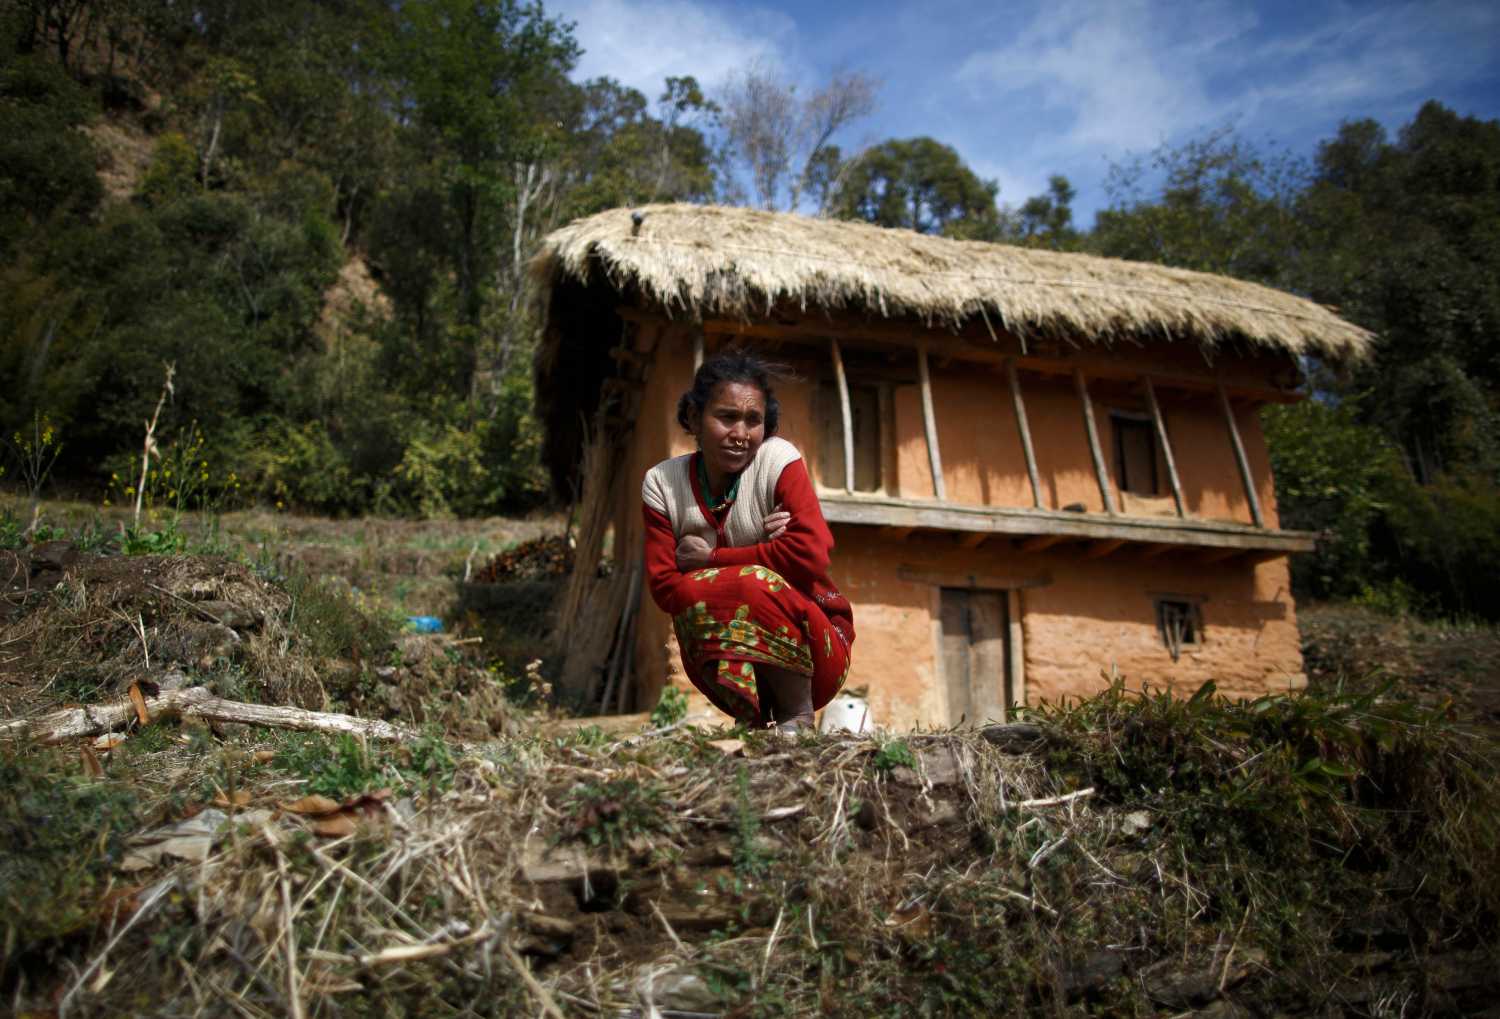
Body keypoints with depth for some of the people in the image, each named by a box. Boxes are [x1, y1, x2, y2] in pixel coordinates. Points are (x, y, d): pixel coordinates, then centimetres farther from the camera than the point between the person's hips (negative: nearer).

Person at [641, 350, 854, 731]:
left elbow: (810, 553, -24)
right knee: (691, 592, -26)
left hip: (813, 647, -2)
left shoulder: (777, 459, -11)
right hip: (726, 661, 2)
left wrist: (711, 558, -16)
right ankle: (750, 716, -8)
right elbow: (663, 586, -10)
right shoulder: (661, 483, -3)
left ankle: (798, 712, -11)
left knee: (757, 583, -30)